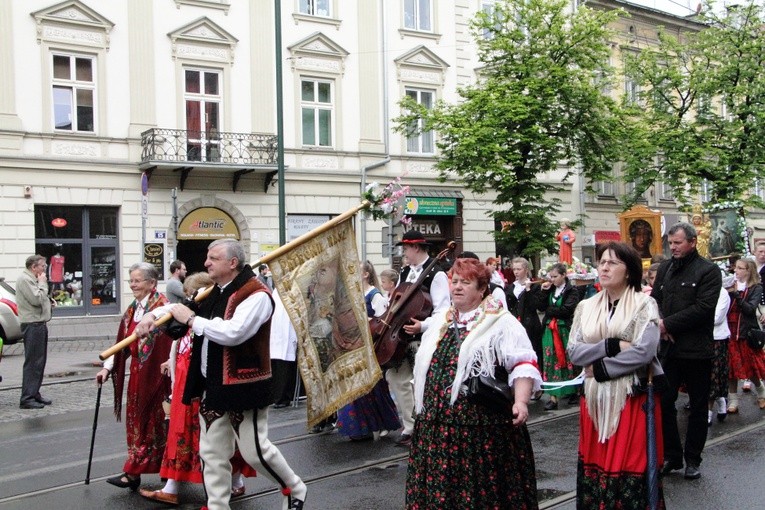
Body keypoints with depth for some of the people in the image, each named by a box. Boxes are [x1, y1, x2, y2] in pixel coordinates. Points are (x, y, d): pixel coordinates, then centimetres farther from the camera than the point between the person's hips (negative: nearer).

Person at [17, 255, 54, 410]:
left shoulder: (32, 279, 20)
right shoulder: (24, 279, -12)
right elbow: (36, 299, -21)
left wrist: (49, 302, 10)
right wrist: (42, 284, -10)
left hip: (39, 323, 11)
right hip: (32, 325, -11)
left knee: (39, 362, 14)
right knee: (32, 362, -10)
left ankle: (35, 394, 21)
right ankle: (27, 399, -8)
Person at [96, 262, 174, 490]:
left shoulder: (161, 306, -15)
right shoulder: (133, 308, 11)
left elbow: (169, 341, -19)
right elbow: (122, 341, 13)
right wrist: (108, 367, 9)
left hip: (154, 374, -9)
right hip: (137, 371, 9)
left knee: (149, 422, 1)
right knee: (136, 420, 14)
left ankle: (133, 472, 6)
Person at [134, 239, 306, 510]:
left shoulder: (256, 295, -17)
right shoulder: (212, 293, 12)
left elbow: (233, 332, -29)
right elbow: (178, 307, 21)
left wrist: (192, 319, -19)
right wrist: (152, 316, -1)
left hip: (245, 385, -8)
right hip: (213, 386, 8)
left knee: (254, 449, -2)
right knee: (212, 453, 12)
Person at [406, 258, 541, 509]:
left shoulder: (501, 322, -3)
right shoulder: (440, 321, 17)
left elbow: (523, 364, -10)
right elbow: (427, 366, 25)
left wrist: (521, 401, -24)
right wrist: (423, 405, 22)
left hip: (480, 425, -6)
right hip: (436, 423, 6)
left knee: (479, 488, 1)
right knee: (438, 482, 9)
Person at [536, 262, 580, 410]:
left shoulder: (572, 291, -4)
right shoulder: (550, 289, 12)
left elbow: (566, 310, -15)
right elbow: (540, 307, 6)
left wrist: (549, 310, -5)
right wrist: (543, 291, -3)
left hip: (565, 330, -5)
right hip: (550, 330, 5)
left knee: (568, 361, 3)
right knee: (551, 362, -1)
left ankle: (573, 392, 17)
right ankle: (553, 397, -2)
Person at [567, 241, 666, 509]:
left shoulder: (644, 304, -3)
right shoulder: (586, 307, 10)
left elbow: (644, 351, -15)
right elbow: (573, 351, 1)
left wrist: (600, 369, -11)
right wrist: (611, 345, -13)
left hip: (632, 398, -4)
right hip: (595, 398, 4)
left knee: (631, 466, -2)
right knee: (594, 462, 9)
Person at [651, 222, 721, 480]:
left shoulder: (708, 271, -7)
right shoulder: (665, 268, 11)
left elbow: (703, 308, -16)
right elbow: (654, 300, 10)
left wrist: (668, 324, -16)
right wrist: (660, 322, -10)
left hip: (696, 351, -5)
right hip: (668, 349, 5)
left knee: (698, 408, 8)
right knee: (664, 403, 6)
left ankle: (692, 460, 19)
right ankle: (672, 456, 19)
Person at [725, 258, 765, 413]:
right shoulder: (730, 286, 6)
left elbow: (750, 308, -16)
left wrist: (736, 294, -23)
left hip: (746, 333, -2)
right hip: (730, 333, 3)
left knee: (751, 370, 8)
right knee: (731, 370, 4)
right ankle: (733, 402, 12)